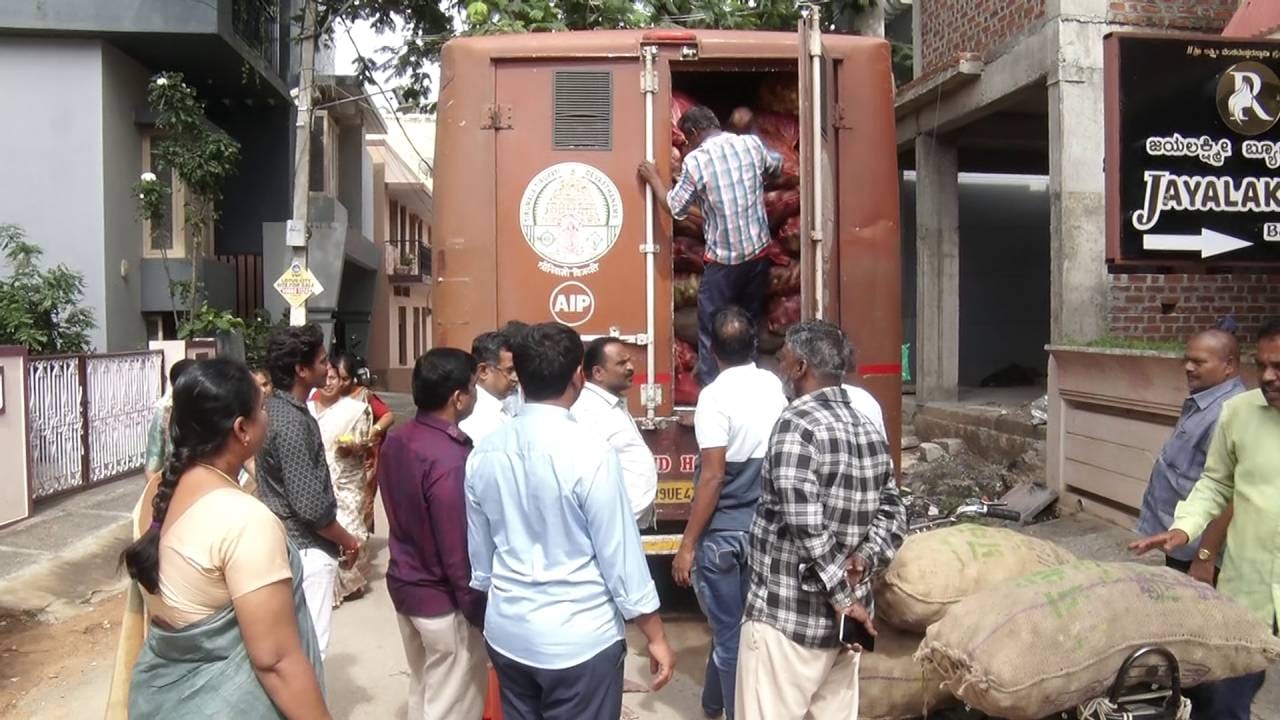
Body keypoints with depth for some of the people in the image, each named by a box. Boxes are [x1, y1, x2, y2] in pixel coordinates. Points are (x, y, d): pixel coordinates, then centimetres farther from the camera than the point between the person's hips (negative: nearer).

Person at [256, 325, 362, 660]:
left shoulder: (274, 408, 6)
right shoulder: (292, 422, -23)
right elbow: (310, 505, -25)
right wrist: (347, 540, -9)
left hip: (284, 544, 9)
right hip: (307, 550, -9)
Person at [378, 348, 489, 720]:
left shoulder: (395, 441, -1)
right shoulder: (450, 459, -27)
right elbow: (460, 551, -24)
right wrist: (482, 614, -15)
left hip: (402, 585, 8)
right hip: (444, 600, -8)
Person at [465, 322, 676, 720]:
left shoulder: (483, 453, -3)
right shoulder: (590, 453, -19)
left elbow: (479, 556, 7)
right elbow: (620, 556, -15)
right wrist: (656, 637, -3)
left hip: (507, 633, 6)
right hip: (579, 639, -5)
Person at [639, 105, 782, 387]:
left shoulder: (695, 160, -11)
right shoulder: (752, 143, 1)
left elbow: (676, 208, -1)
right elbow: (778, 166, 22)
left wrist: (653, 178, 13)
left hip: (723, 260, -5)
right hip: (758, 252, 5)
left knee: (711, 330, 7)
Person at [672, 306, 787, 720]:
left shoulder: (715, 395, -17)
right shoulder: (775, 386, 3)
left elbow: (713, 475, -21)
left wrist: (687, 544, -15)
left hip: (723, 531, -7)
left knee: (730, 631, 6)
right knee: (748, 623, 19)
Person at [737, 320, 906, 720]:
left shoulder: (796, 424, -15)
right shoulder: (868, 429, 10)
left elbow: (805, 525, -22)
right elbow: (893, 515, 12)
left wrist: (842, 596, -14)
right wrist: (862, 563, -2)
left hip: (787, 617, -8)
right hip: (843, 617, 8)